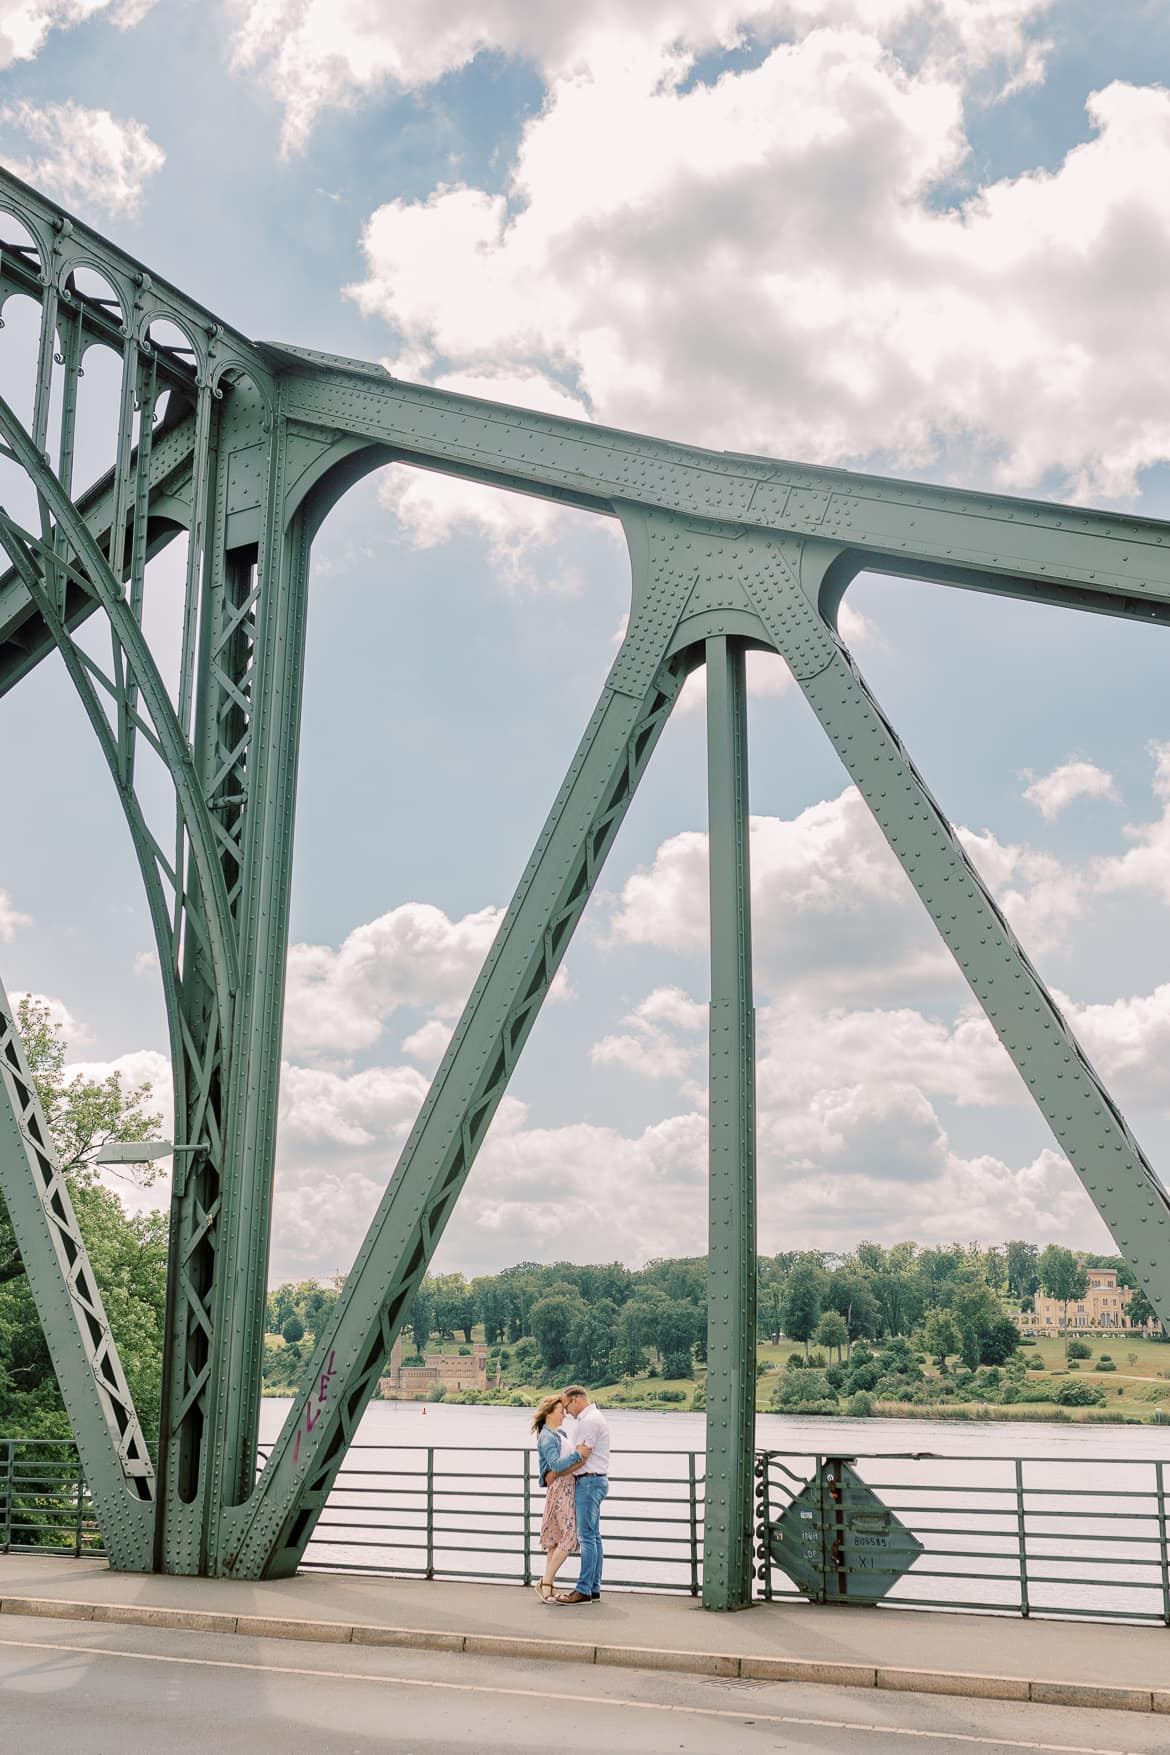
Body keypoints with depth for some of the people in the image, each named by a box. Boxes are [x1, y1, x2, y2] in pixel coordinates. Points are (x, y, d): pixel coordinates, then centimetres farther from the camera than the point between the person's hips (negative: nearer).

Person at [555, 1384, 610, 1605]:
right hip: (590, 1481, 11)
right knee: (593, 1537, 10)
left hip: (589, 1481, -11)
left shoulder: (590, 1420, -14)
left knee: (587, 1537, -9)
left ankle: (584, 1590, -9)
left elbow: (581, 1457, -16)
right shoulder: (584, 1419, 19)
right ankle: (594, 1589, 13)